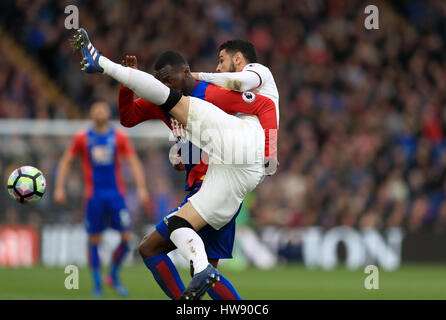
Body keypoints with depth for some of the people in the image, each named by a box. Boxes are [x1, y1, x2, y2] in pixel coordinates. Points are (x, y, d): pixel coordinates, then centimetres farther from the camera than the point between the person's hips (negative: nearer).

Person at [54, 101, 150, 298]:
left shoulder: (119, 137, 4)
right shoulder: (82, 139, 4)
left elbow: (134, 163, 4)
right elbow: (66, 161, 11)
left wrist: (141, 188, -6)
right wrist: (59, 188, 3)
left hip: (116, 194, 1)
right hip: (94, 196, -1)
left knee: (126, 237, -7)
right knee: (94, 239, -2)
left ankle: (113, 276, 12)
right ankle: (97, 283, 9)